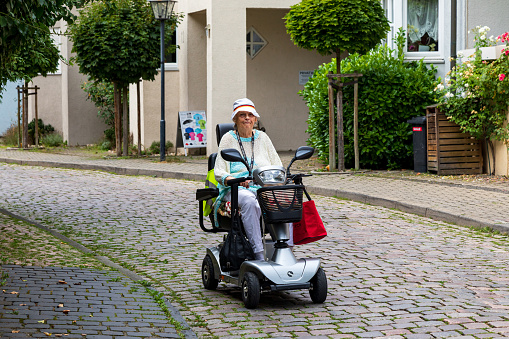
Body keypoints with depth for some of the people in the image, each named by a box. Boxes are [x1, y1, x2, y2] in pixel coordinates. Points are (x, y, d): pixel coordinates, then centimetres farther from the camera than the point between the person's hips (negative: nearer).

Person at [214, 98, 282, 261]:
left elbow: (277, 165, 17)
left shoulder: (262, 138, 18)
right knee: (249, 201, -39)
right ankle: (258, 253, -43)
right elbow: (219, 172, -1)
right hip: (236, 190, -3)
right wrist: (232, 179, -23)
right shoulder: (228, 139, 8)